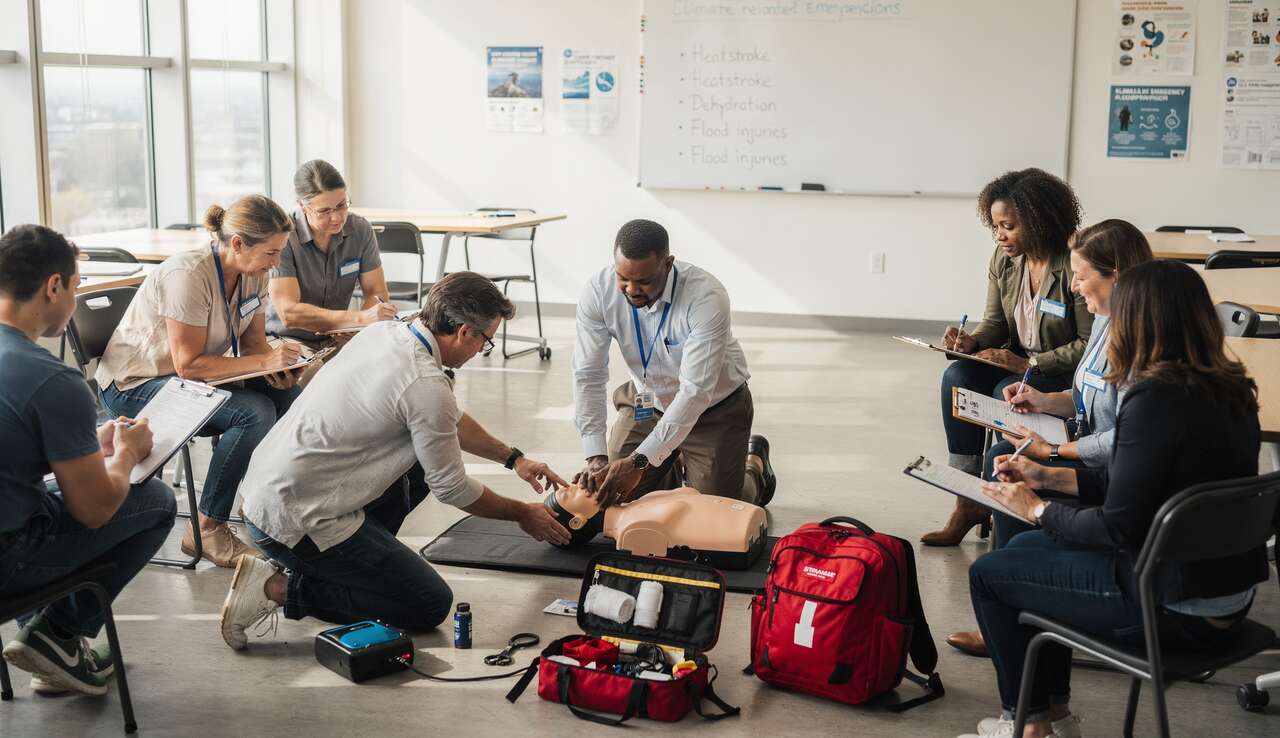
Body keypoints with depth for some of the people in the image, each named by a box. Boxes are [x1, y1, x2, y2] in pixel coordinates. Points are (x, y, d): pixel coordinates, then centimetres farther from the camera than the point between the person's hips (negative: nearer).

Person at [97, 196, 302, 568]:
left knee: (288, 396, -14)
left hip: (194, 377, 8)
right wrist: (263, 362, -30)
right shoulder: (189, 274, -28)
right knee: (255, 413, -28)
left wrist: (277, 364, -16)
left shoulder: (254, 273, -3)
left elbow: (253, 339, 6)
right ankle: (207, 530, -15)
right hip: (135, 384, -8)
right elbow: (188, 364, -28)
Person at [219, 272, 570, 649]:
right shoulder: (425, 384, -21)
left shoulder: (383, 332, 6)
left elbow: (449, 418, 23)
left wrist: (513, 457, 28)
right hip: (294, 521, -9)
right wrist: (522, 514, 8)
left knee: (422, 462, 19)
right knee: (432, 605, -2)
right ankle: (280, 588, -5)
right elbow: (451, 489, -8)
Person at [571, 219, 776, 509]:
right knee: (613, 500, 1)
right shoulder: (597, 292, -23)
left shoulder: (707, 297, -34)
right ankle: (672, 466, 32)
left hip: (713, 406, -3)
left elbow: (696, 390, -36)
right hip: (647, 402, 4)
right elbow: (588, 376, -20)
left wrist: (640, 461, -41)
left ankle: (754, 463, 28)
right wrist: (596, 457, -30)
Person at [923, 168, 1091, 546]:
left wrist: (1028, 364, -25)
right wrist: (972, 341, -14)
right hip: (1018, 363, 7)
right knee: (957, 377, -18)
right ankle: (967, 502, -17)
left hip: (1068, 374, -7)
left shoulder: (1075, 267, -22)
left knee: (1008, 393, -31)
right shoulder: (1004, 259, 0)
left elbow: (1091, 345, -20)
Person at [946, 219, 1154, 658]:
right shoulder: (1106, 320, 8)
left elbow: (1126, 440, -26)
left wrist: (1051, 450, -17)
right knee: (1001, 456, 0)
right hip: (1097, 457, 10)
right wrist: (1045, 401, 4)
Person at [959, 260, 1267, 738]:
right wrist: (1049, 477, 15)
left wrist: (1037, 509, -3)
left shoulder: (1156, 399, -25)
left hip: (1178, 609, -9)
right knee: (1027, 549, 24)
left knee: (988, 574, 6)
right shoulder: (1230, 389, 2)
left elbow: (1117, 528, -20)